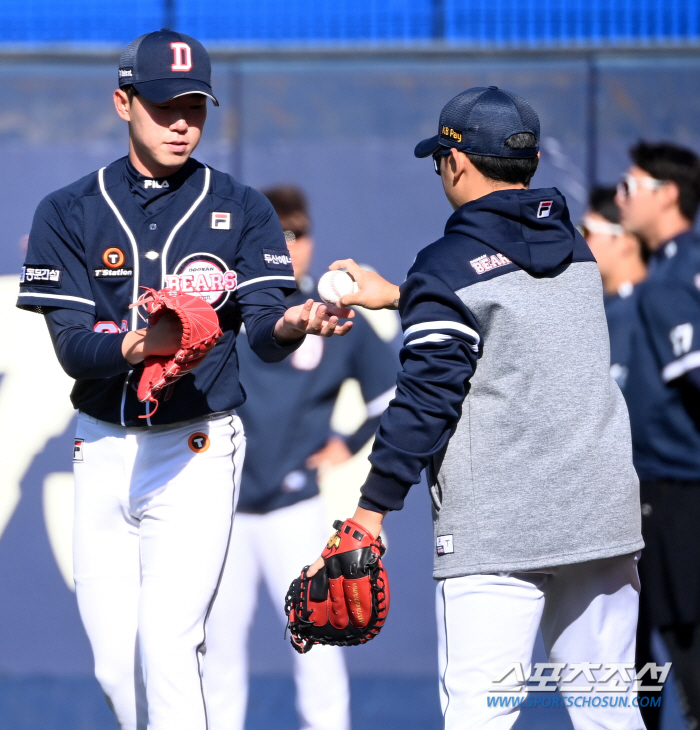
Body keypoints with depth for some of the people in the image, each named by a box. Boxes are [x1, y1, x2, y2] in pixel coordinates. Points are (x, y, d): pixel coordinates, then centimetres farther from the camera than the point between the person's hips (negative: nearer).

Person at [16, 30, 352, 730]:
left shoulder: (240, 211, 2)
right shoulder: (69, 213, 3)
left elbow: (262, 331, -10)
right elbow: (70, 345, -7)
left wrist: (291, 324, -35)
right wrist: (133, 347, -29)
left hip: (198, 447, -2)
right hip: (103, 448, 2)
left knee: (167, 645, -16)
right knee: (113, 662, 5)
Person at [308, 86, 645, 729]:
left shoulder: (449, 266, -6)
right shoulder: (573, 248, 14)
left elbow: (426, 398, -11)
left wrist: (374, 507, -7)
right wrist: (400, 298, 41)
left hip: (498, 528, -6)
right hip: (604, 514, 6)